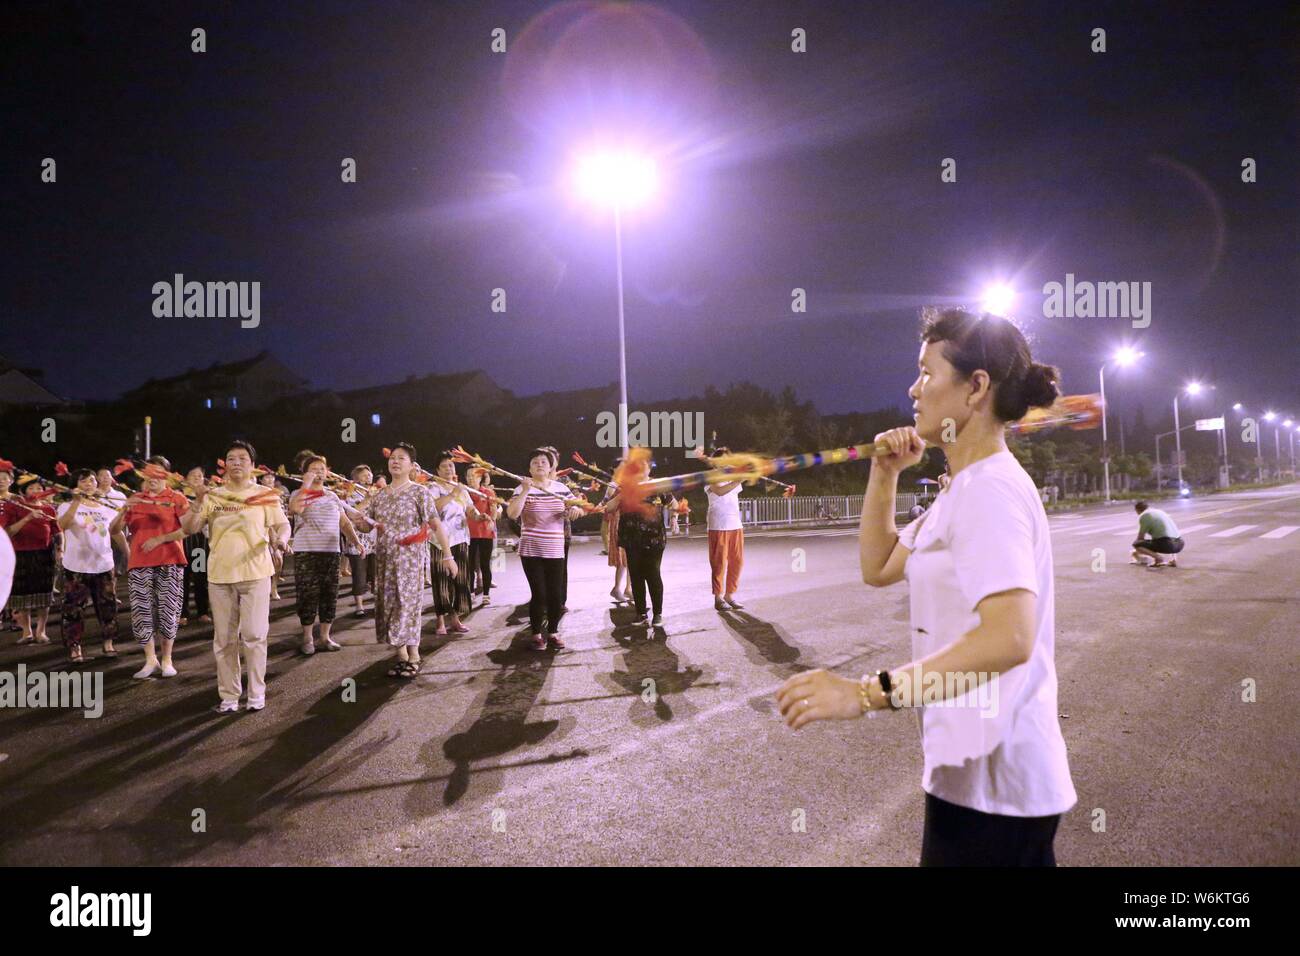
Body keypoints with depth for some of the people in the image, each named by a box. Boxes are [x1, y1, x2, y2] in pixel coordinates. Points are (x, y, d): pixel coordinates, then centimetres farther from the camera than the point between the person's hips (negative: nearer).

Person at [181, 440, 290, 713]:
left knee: (254, 635, -3)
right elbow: (189, 529, 3)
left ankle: (257, 693, 10)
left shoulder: (265, 494, 2)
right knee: (224, 639, 7)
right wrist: (198, 504, -14)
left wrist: (280, 540, -22)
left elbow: (282, 525, 0)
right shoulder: (212, 496, 7)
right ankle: (229, 695, 16)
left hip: (255, 573, -2)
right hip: (219, 575, 3)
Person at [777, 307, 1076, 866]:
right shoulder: (968, 489, 12)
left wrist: (868, 692, -36)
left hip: (990, 777, -10)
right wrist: (884, 475, 7)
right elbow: (878, 568, 19)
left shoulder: (990, 488, -20)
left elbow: (1009, 637, -33)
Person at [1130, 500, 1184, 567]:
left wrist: (1137, 552, 27)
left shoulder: (1143, 516, 3)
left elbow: (1140, 538, 9)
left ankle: (1157, 558, -14)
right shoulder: (1159, 511, 26)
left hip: (1167, 545, -8)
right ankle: (1173, 558, 13)